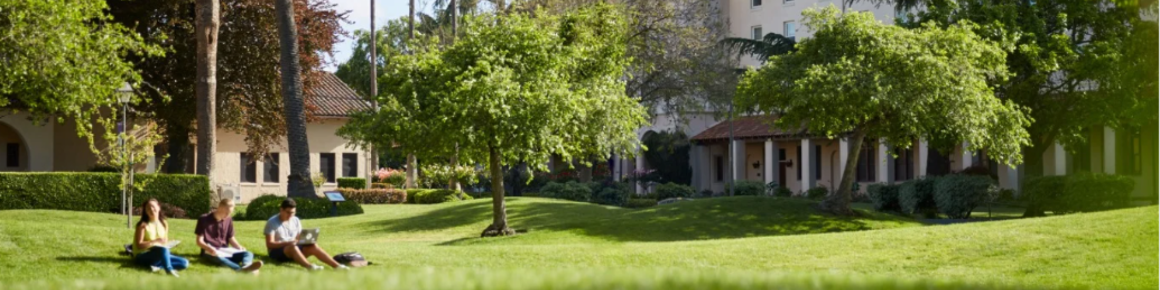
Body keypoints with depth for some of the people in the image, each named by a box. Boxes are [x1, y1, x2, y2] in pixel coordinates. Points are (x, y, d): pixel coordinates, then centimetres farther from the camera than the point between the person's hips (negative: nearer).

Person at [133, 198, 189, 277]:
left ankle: (158, 266, -25)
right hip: (143, 256, -7)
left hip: (161, 255, 7)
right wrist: (156, 241, -24)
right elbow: (139, 245, -15)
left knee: (184, 263, -13)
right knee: (162, 249, -39)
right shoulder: (143, 225, -8)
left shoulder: (164, 224, 8)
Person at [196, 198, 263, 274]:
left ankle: (246, 266, -60)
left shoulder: (228, 220, 13)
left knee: (248, 253, -21)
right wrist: (209, 248, -27)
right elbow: (199, 241, -6)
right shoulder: (204, 219, -2)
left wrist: (239, 246, -4)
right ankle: (240, 269, -72)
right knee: (217, 257, -42)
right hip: (209, 252, -6)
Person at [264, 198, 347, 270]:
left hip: (293, 248, 5)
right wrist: (287, 243, -28)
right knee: (293, 247, -38)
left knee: (313, 246, -22)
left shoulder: (296, 221, 10)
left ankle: (336, 265, -35)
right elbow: (269, 244, -14)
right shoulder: (272, 222, -7)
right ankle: (309, 266, -64)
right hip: (277, 251, -5)